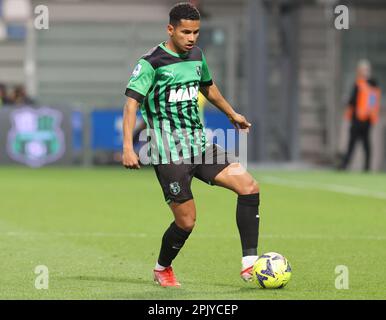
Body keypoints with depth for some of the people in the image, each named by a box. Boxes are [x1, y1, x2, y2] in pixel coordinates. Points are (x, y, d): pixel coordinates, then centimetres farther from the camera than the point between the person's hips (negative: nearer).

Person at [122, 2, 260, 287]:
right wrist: (128, 148, -28)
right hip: (169, 152, -7)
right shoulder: (152, 63, -11)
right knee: (186, 221, -6)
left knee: (249, 186, -10)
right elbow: (132, 103, -17)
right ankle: (162, 269, 23)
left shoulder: (196, 55, 11)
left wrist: (232, 114, 42)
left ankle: (249, 263, -6)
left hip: (199, 144, 7)